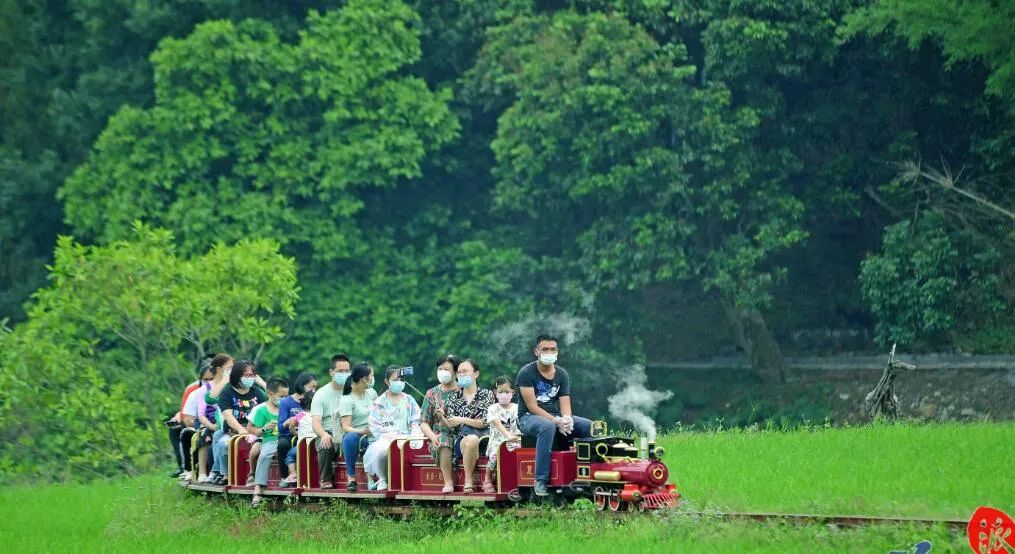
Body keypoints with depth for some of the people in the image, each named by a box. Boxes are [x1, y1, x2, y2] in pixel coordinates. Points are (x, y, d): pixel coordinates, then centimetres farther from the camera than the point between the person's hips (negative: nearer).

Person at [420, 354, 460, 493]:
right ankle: (448, 483, -38)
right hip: (439, 436, 1)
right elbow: (424, 422, 9)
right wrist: (433, 436, -12)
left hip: (459, 436, -1)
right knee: (444, 440, -34)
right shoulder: (432, 394, 15)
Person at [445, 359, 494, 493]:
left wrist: (462, 420, -11)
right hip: (462, 438, 0)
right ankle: (468, 481, -30)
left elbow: (486, 422, -2)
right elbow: (451, 425, 11)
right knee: (471, 440, -37)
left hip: (484, 436, 0)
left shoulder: (486, 395, 10)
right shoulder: (455, 399, 18)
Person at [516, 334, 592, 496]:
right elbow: (532, 406, -16)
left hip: (556, 417, 6)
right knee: (548, 427, -40)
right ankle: (541, 481, -39)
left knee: (589, 426, -14)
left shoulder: (562, 374, 8)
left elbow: (565, 404, 1)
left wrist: (566, 419, -23)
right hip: (529, 417, -6)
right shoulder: (526, 373, -9)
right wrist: (556, 421, -26)